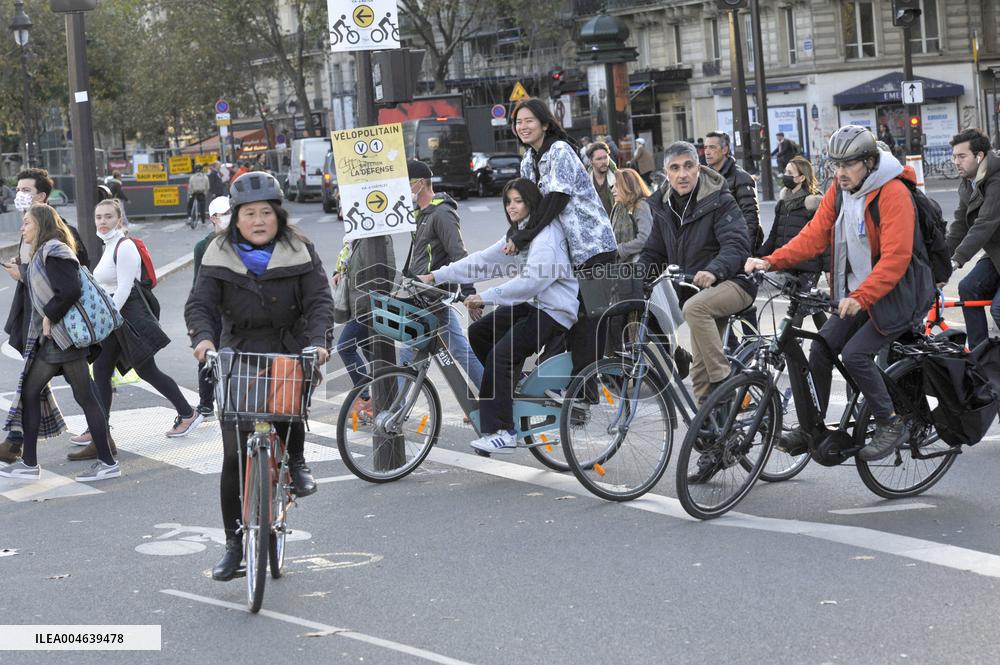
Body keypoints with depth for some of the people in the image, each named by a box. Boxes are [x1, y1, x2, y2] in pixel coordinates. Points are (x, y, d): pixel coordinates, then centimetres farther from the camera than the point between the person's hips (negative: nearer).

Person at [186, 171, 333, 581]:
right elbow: (199, 304, -6)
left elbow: (319, 301, -8)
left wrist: (317, 342, -26)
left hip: (290, 353, -1)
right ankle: (234, 544, 10)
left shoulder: (300, 253, 0)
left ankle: (295, 460, -6)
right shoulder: (220, 258, 2)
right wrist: (203, 338, -28)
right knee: (234, 456, -2)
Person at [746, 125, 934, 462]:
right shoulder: (838, 192, 4)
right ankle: (812, 427, 8)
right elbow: (815, 234, -3)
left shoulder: (893, 194, -20)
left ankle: (891, 424, -3)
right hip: (858, 294, 7)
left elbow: (895, 257, -27)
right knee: (821, 347, -5)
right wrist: (770, 261, -17)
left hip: (897, 293, -7)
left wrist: (861, 297, -36)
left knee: (855, 353, -20)